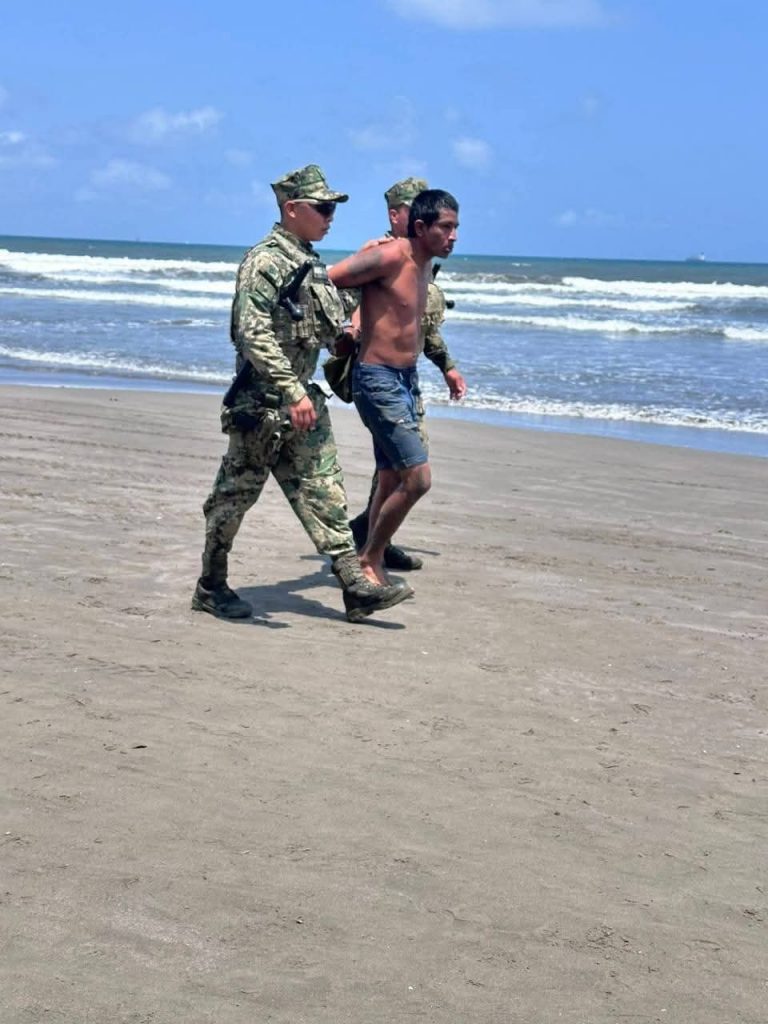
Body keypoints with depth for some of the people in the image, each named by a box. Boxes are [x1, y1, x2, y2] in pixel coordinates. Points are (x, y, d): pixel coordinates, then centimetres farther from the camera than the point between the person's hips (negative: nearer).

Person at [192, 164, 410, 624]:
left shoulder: (312, 264, 13)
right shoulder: (264, 262, -15)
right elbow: (254, 335, -25)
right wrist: (292, 392, -29)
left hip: (303, 399, 9)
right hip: (263, 401, -9)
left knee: (324, 491, 5)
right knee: (235, 494, 3)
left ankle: (356, 583, 4)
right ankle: (211, 588, 15)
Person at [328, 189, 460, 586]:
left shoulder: (424, 265, 10)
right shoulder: (390, 257, -18)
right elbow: (326, 281, -18)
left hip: (406, 378, 9)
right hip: (377, 379, -9)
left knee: (391, 480, 15)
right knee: (418, 477, -13)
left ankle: (373, 561, 27)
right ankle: (369, 558, 4)